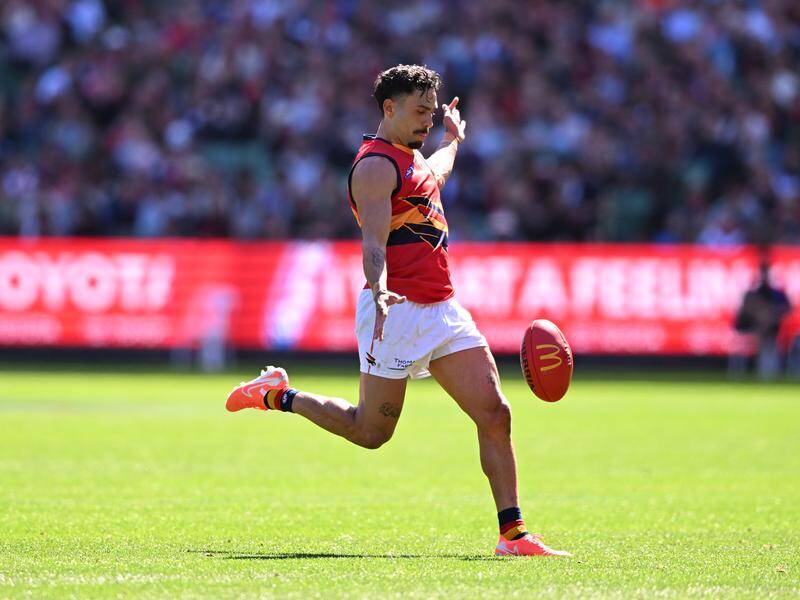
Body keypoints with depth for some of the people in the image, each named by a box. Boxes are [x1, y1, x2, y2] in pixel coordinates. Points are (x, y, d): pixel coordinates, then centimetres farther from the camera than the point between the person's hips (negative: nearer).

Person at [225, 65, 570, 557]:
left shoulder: (412, 157, 19)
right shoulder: (376, 165, -11)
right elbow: (373, 243, -25)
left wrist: (453, 138, 65)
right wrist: (380, 293, -42)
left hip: (442, 309, 8)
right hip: (398, 310, -8)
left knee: (495, 414, -6)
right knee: (371, 431, 2)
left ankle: (513, 534, -6)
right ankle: (277, 395, 25)